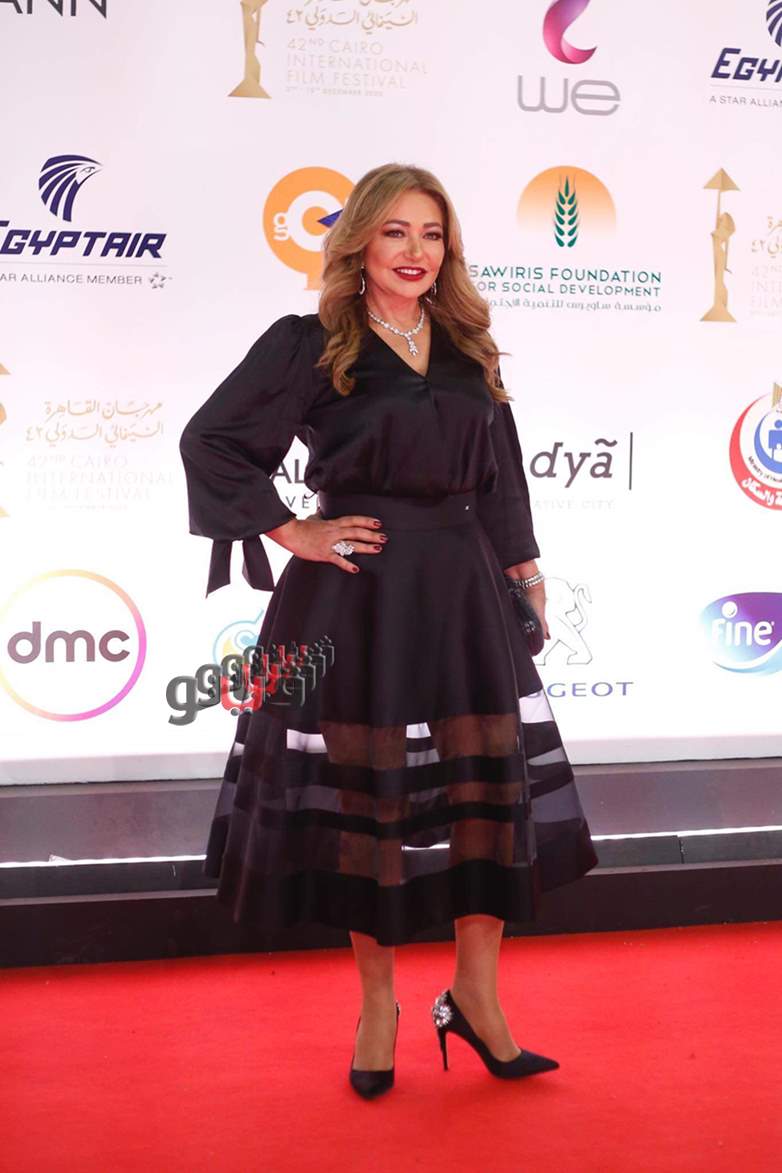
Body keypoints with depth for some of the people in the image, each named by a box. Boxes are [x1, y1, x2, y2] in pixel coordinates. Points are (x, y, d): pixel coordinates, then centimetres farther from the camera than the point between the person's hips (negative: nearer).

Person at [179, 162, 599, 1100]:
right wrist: (291, 532, -7)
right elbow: (210, 440, -5)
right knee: (362, 796, 4)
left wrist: (524, 570, 11)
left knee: (491, 786, 3)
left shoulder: (467, 349, 12)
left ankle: (476, 994, 19)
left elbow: (501, 478, 16)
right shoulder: (309, 345, -3)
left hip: (462, 596, 4)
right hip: (355, 597, -4)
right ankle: (377, 1002, 21)